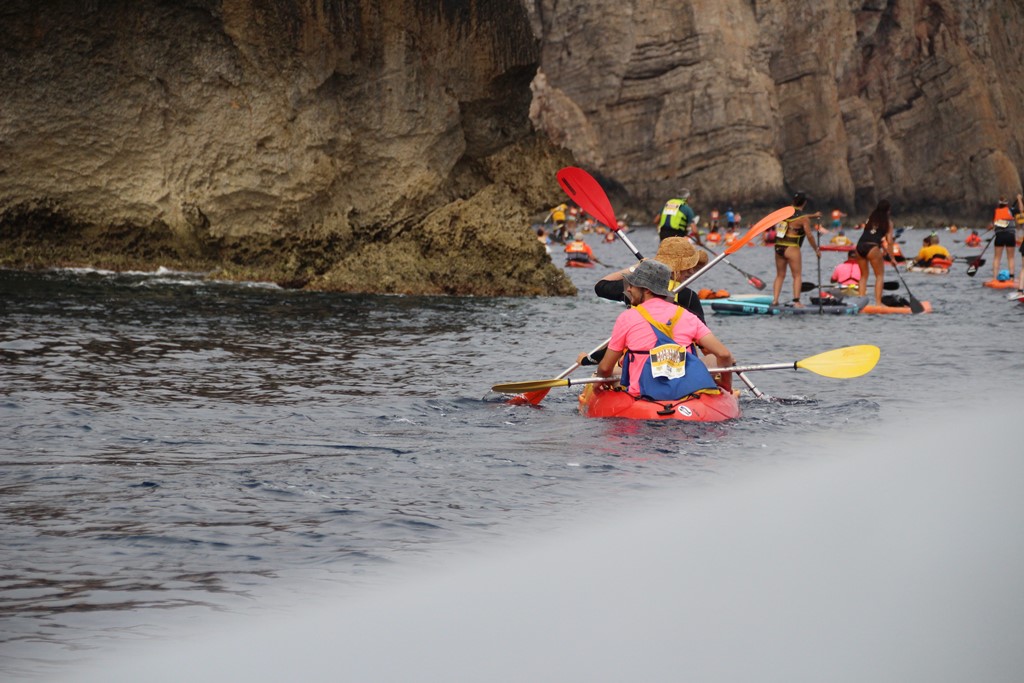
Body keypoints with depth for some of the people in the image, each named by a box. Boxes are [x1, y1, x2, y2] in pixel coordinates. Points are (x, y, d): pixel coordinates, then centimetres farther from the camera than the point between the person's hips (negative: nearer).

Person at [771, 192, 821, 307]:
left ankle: (775, 300, 5)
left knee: (780, 275, 13)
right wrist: (816, 249, 4)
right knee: (797, 275, 1)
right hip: (791, 248, -6)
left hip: (779, 246, 6)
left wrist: (813, 215, 43)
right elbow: (809, 235, -8)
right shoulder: (804, 218, -8)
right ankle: (796, 301, -9)